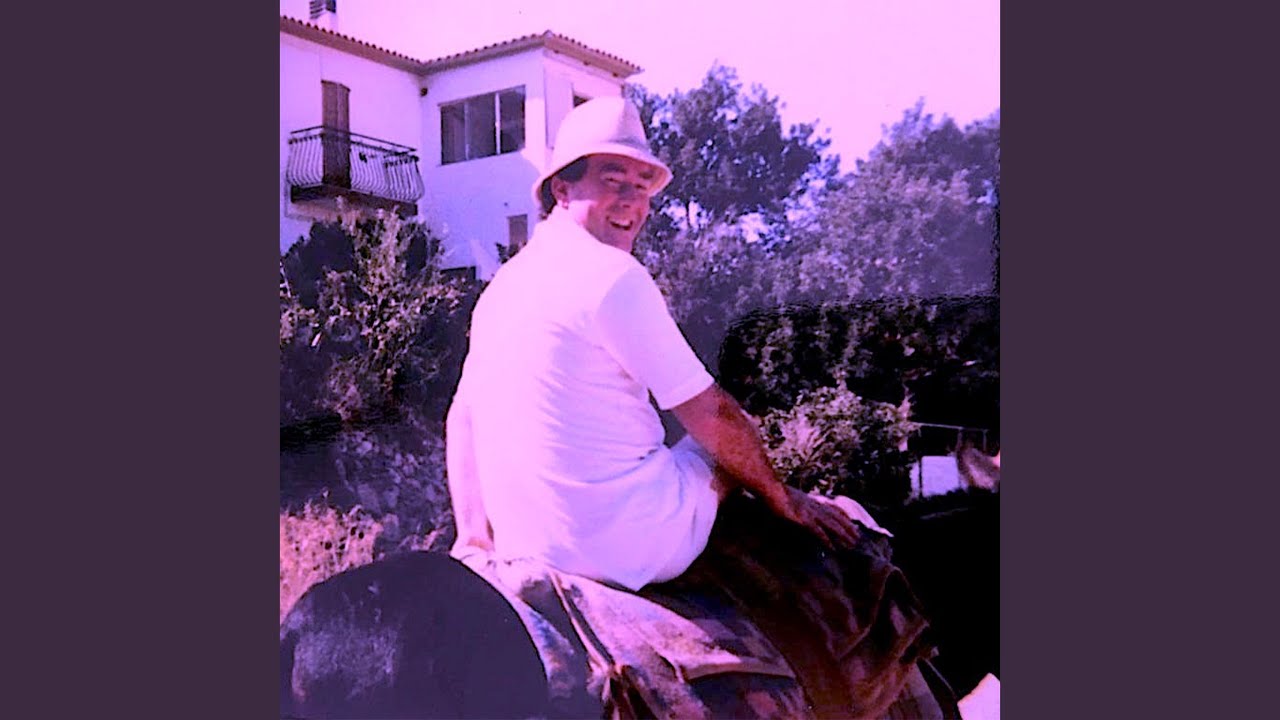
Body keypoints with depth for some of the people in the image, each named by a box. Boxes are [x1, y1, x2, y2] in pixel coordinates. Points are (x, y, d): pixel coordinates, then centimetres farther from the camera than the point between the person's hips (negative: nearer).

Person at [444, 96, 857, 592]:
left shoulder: (501, 285, 12)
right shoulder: (611, 273, -13)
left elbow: (462, 418, 15)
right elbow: (710, 415, -9)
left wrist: (476, 534, 17)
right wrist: (782, 497, 4)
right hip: (631, 547, -8)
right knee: (731, 448, 16)